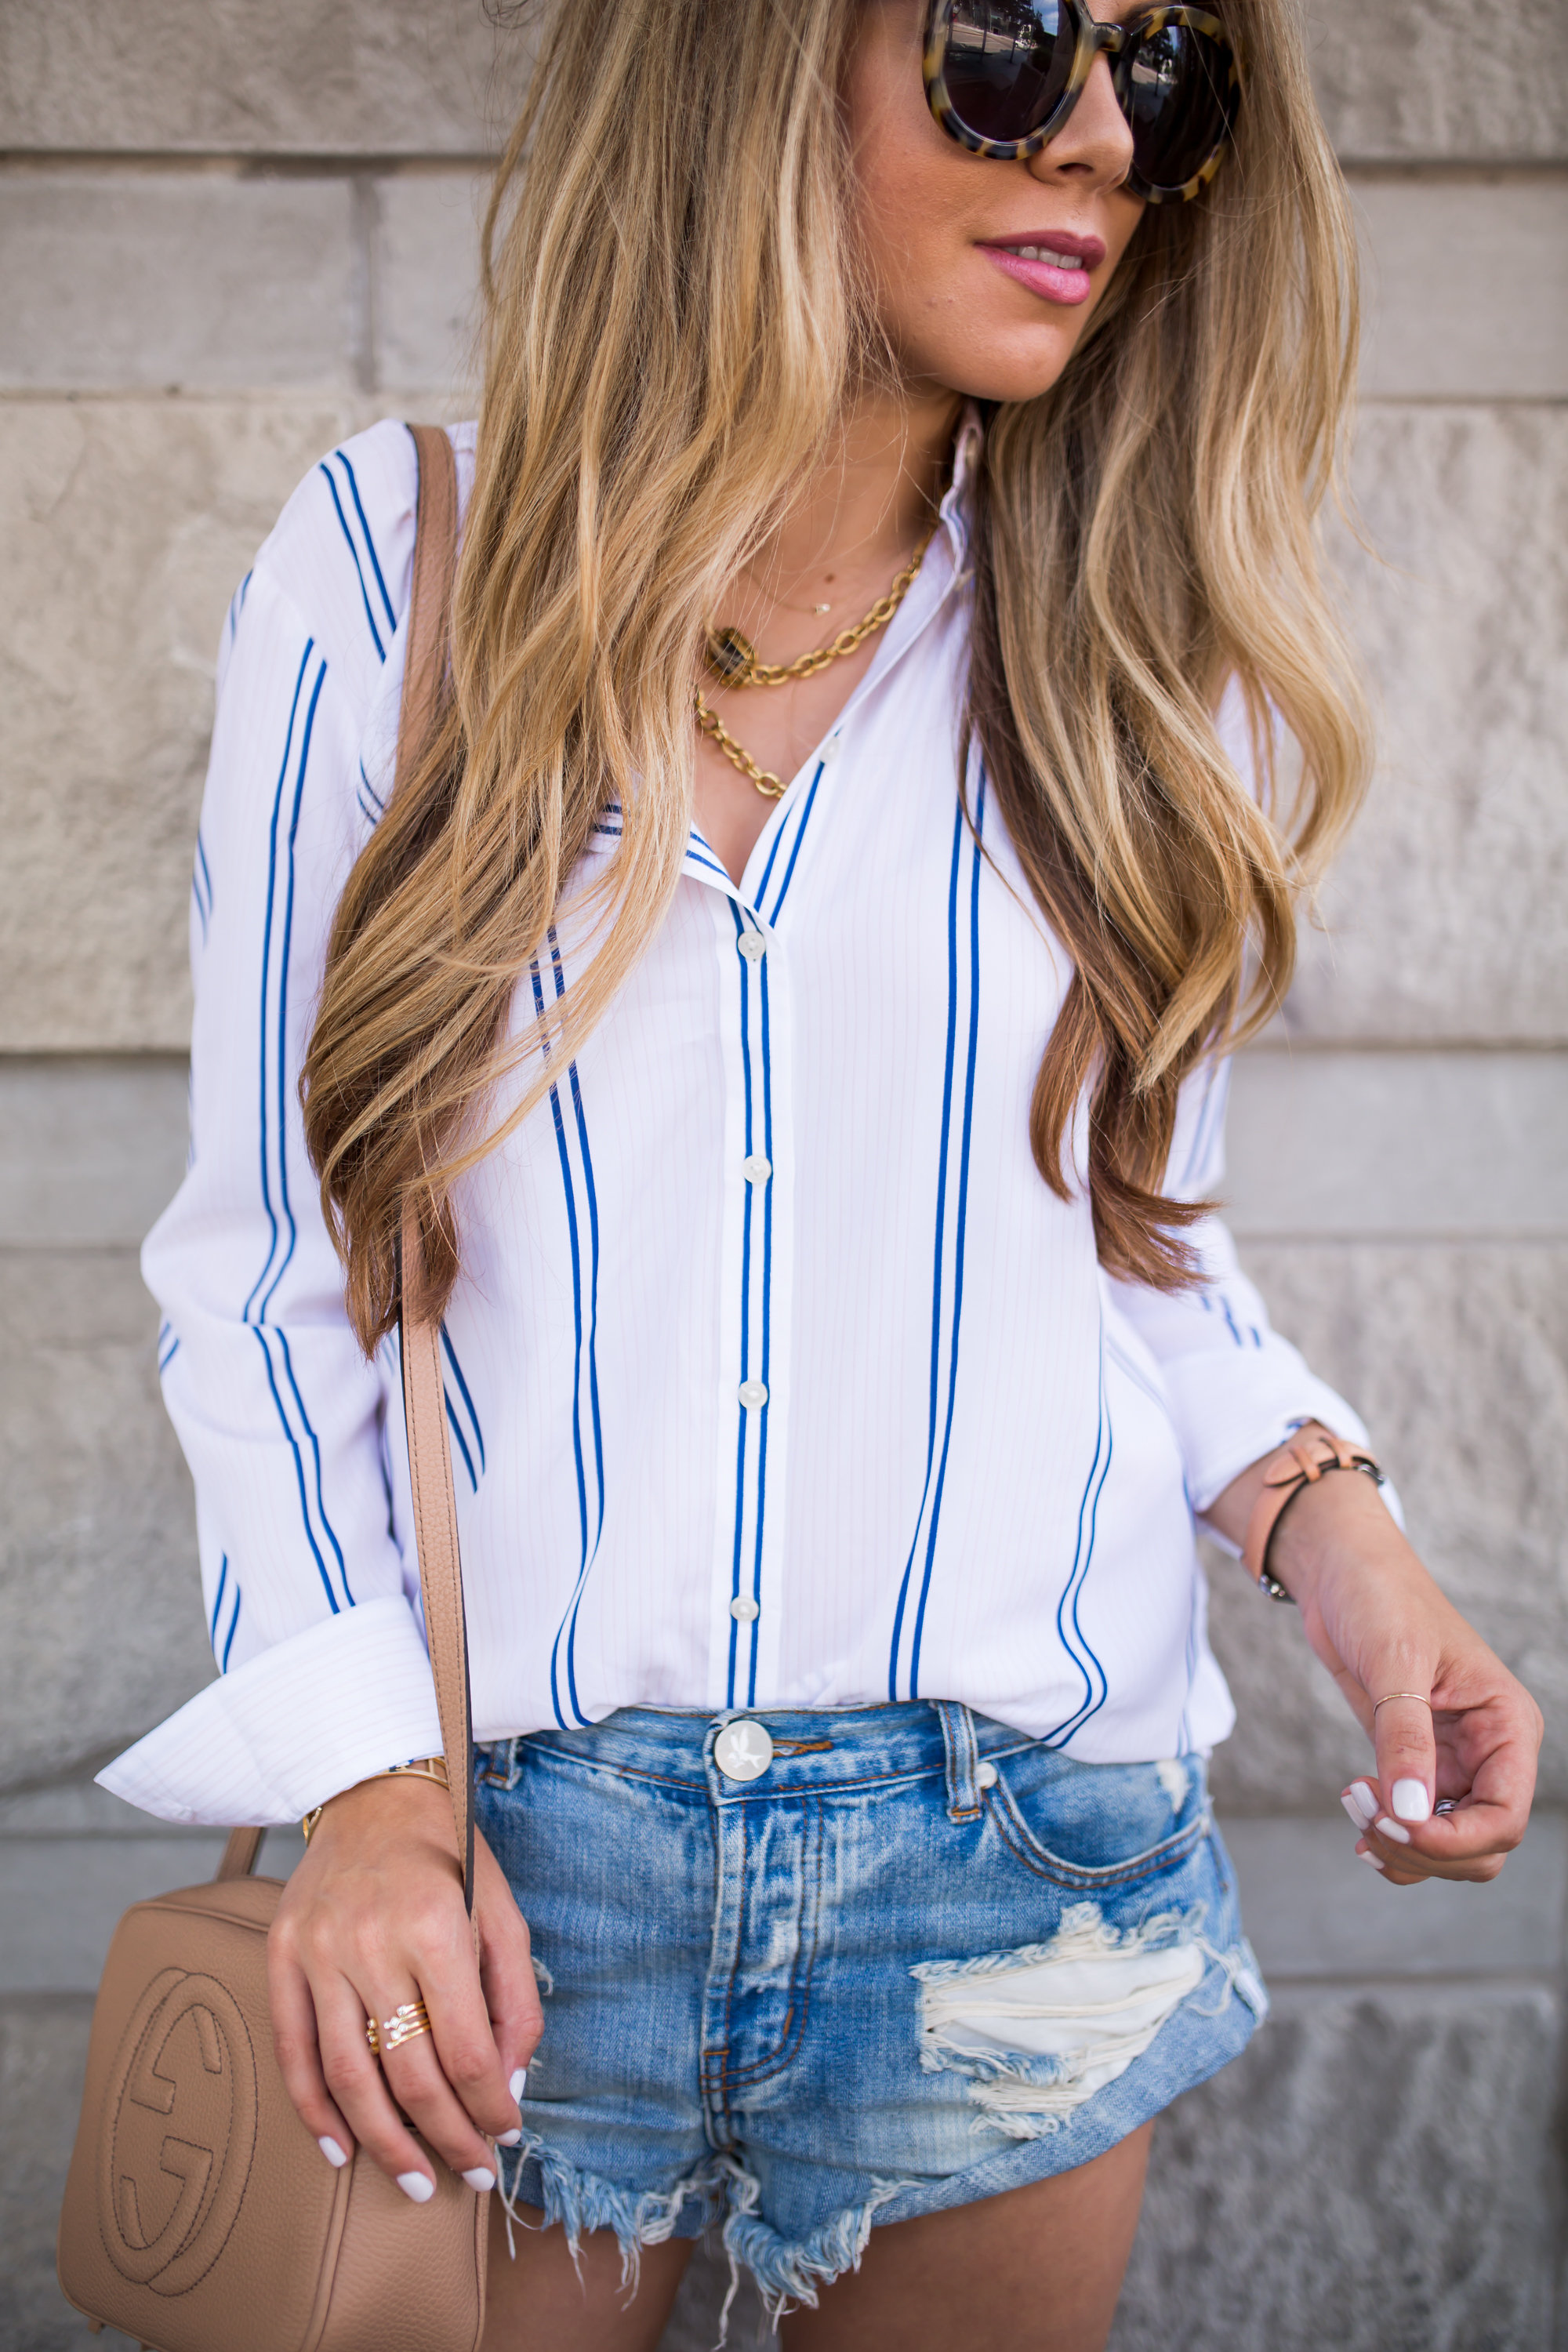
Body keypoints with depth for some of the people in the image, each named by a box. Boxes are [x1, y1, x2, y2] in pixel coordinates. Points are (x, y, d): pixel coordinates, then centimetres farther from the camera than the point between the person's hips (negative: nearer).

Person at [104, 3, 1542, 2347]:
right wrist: (359, 1776, -10)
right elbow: (266, 1257, -2)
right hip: (504, 1844, -1)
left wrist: (1320, 1509, -7)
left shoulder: (1141, 652, 1)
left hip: (1016, 1874, 2)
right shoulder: (390, 571, -5)